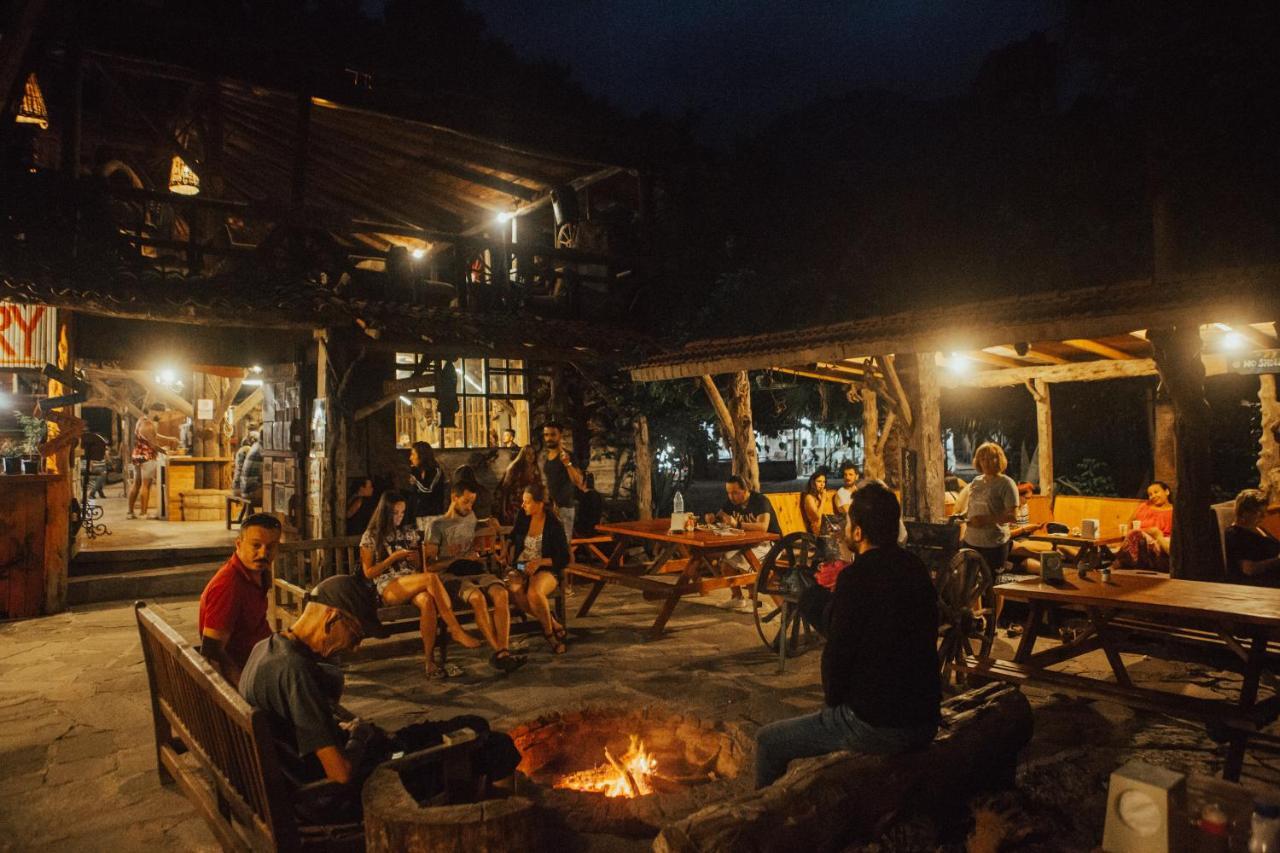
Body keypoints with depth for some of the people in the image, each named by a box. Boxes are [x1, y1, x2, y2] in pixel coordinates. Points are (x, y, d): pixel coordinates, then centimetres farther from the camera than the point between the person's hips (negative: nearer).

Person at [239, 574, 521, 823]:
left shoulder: (267, 647, 1)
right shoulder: (295, 670, -30)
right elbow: (341, 773, -29)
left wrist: (342, 730, 6)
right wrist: (359, 736, -10)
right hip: (331, 799, -10)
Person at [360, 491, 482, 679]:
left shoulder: (409, 532, 19)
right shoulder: (371, 536, 7)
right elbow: (368, 573, 2)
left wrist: (415, 558, 0)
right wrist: (393, 557, -8)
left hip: (414, 583, 4)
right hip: (388, 589, -4)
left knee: (427, 601, -37)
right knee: (432, 577, -35)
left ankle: (430, 662, -39)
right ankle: (456, 631, -34)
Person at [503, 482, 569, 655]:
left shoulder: (555, 525, -9)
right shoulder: (523, 517, 4)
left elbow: (564, 559, -7)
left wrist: (540, 562, -18)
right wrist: (510, 559, 12)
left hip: (545, 570, -4)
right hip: (519, 569, 4)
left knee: (534, 592, -39)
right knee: (514, 590, -33)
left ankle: (549, 631, -11)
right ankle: (554, 624, -15)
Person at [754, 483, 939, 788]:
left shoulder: (856, 577, -18)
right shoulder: (916, 568, 5)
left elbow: (837, 652, -16)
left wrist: (832, 701, 2)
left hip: (876, 727, -8)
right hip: (926, 721, 8)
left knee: (768, 742, 6)